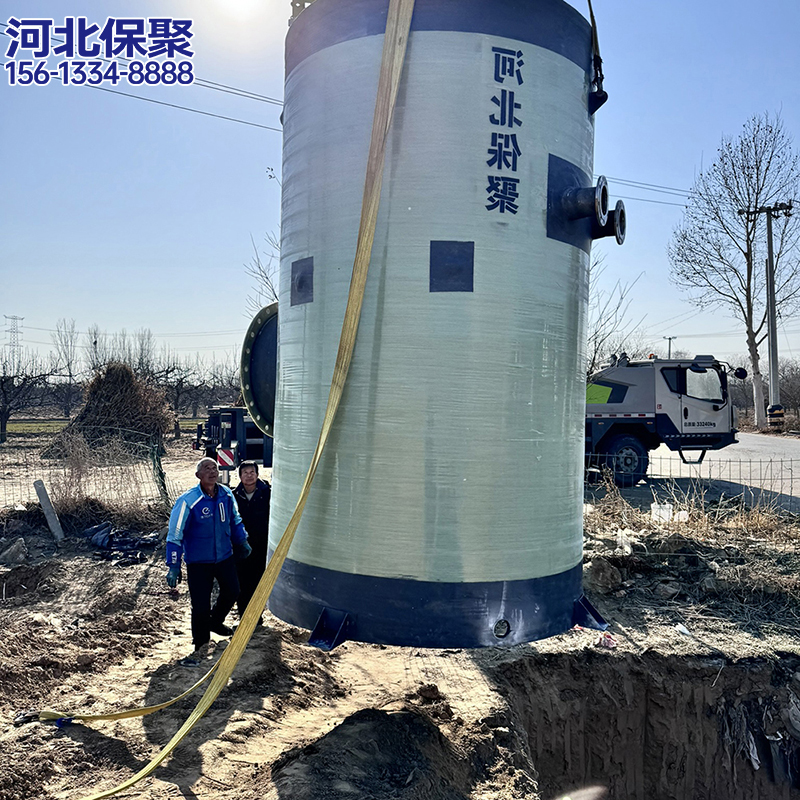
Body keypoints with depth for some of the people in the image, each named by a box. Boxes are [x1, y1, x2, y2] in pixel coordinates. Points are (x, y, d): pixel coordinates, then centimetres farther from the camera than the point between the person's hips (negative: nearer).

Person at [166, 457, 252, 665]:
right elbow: (175, 535, -16)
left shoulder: (227, 495, -6)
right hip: (198, 562, -5)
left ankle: (215, 622, 46)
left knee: (232, 592, 18)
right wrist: (174, 566, -16)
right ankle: (200, 644, 23)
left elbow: (235, 520, 13)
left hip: (225, 556, 5)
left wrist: (242, 542, 22)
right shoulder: (188, 501, -21)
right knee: (200, 606, -2)